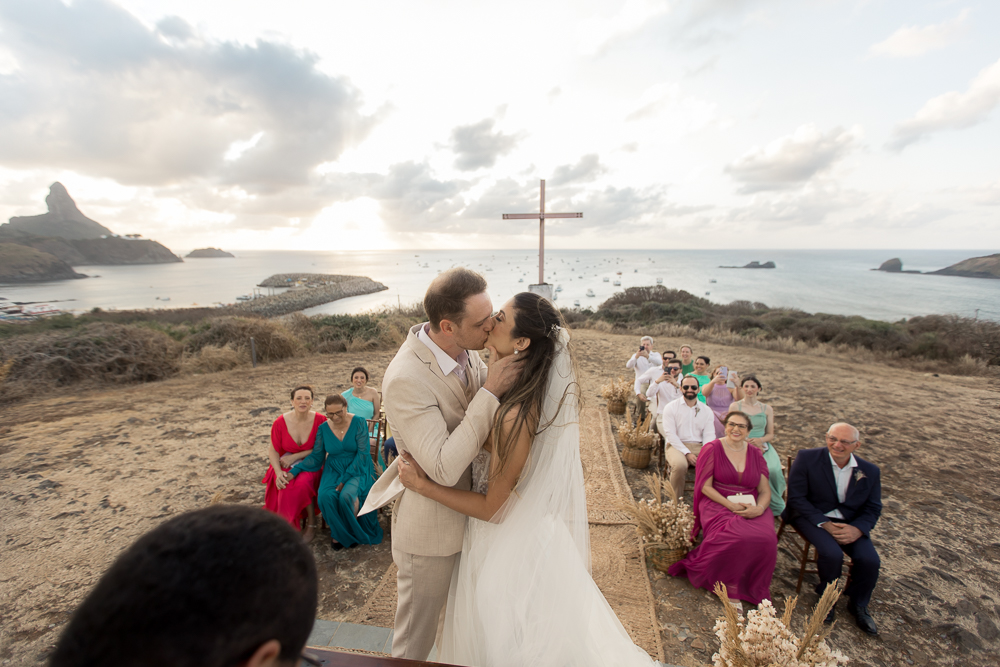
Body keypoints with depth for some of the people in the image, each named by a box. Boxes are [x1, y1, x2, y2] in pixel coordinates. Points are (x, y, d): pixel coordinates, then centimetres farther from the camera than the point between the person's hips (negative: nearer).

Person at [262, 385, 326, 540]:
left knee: (302, 482, -31)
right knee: (286, 486, -29)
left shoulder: (320, 421, -12)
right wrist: (278, 472, -15)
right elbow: (273, 450, 0)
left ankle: (311, 523, -8)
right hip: (286, 465, 2)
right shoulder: (280, 423, -7)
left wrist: (295, 456, -13)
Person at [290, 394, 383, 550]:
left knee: (347, 495, -31)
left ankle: (354, 530, 2)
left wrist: (345, 479, -18)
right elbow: (316, 457, 6)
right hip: (333, 470, 3)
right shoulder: (324, 428, 2)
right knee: (326, 496, -27)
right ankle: (338, 532, 3)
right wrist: (294, 471, -9)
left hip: (357, 469, -3)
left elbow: (362, 453, -12)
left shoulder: (359, 422, -9)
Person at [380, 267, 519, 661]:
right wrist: (490, 391, -33)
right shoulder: (405, 379, -32)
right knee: (415, 642, 21)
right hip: (430, 531, -7)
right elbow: (445, 469, -35)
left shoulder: (466, 349, -9)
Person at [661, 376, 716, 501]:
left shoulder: (706, 411, 14)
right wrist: (687, 453, -16)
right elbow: (670, 433, -6)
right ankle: (677, 499, -11)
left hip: (699, 446, 3)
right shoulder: (671, 407, 3)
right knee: (680, 465, -35)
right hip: (676, 445, -3)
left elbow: (709, 435, 5)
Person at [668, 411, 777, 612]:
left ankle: (753, 588, -1)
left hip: (752, 508, 4)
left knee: (766, 538, -26)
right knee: (735, 538, -32)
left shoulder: (756, 454, 11)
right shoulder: (712, 449, -2)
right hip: (718, 504, -4)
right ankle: (729, 585, -8)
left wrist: (759, 508, -13)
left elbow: (765, 490, 8)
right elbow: (705, 486, -5)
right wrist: (730, 505, -17)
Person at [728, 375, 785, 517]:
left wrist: (760, 440, -9)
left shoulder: (767, 409, 13)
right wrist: (745, 440, -14)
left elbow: (770, 434, 13)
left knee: (774, 470, -28)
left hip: (763, 446, 2)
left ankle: (776, 506, -5)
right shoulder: (735, 406, 6)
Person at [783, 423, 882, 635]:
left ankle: (858, 605, 15)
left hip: (850, 523, 4)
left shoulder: (870, 471, 1)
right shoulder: (807, 458, -12)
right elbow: (796, 497, -12)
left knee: (870, 560, -18)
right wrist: (824, 524, -20)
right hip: (813, 517, -4)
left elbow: (873, 508, 5)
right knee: (832, 554, -27)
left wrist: (857, 529, -15)